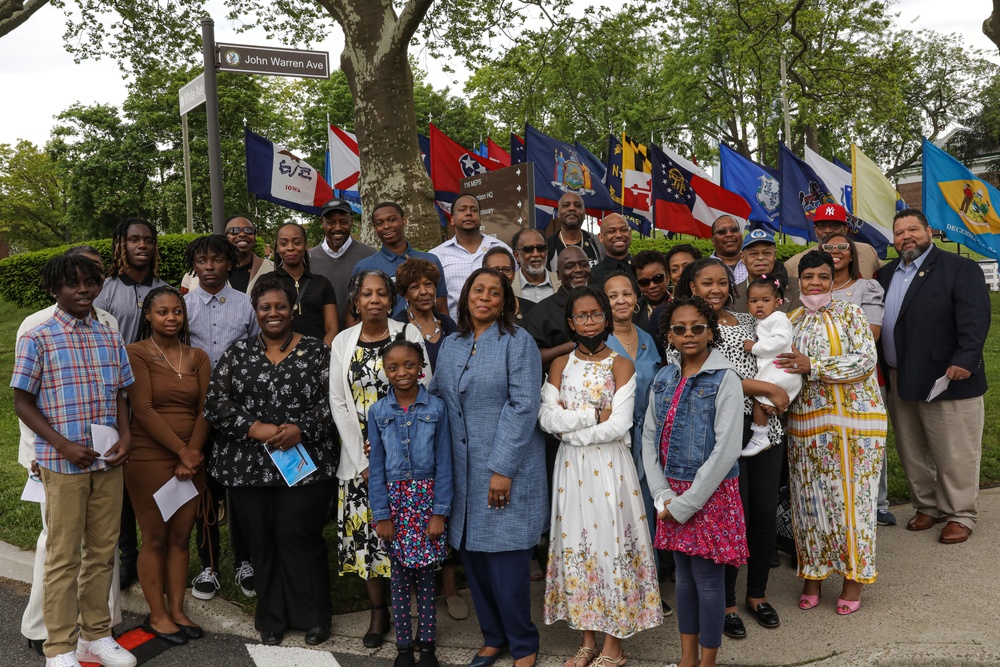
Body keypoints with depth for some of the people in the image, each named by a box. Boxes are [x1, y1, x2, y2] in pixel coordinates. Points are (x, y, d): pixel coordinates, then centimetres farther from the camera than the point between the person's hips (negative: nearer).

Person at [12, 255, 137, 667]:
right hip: (63, 463, -4)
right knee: (64, 556, 4)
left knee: (102, 551, 12)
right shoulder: (37, 339, -4)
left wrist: (126, 436, -3)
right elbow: (22, 403, -4)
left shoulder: (110, 338, 9)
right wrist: (63, 445, -14)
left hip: (109, 461, 4)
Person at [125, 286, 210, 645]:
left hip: (191, 459, 4)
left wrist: (192, 454, -10)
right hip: (149, 459, -4)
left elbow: (205, 409, 3)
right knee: (155, 539, 3)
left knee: (181, 537, 9)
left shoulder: (198, 357, 10)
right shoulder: (135, 353, -4)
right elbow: (144, 410, -12)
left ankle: (177, 611, 19)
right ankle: (157, 615, 16)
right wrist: (182, 451, -14)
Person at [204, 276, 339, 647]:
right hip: (249, 466, 2)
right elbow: (216, 404, 1)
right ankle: (271, 618, 25)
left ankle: (313, 616, 16)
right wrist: (254, 428, -12)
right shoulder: (237, 353, 9)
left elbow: (332, 401, -2)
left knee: (298, 536, -2)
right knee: (261, 541, 8)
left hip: (305, 463, -2)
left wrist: (301, 429, -16)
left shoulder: (316, 351, 3)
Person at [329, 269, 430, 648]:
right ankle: (378, 612, 20)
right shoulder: (342, 342, 5)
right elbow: (339, 403, 2)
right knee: (364, 529, 5)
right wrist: (362, 462, -5)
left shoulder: (409, 334, -3)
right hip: (359, 458, 3)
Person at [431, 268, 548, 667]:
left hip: (506, 469, -5)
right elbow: (434, 398, 14)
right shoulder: (451, 346, 11)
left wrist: (503, 468, -17)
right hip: (464, 469, 5)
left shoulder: (517, 341, -6)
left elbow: (523, 406, -13)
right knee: (472, 553, 10)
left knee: (505, 556, -1)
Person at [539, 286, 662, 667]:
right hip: (571, 466, 3)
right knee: (576, 543, 8)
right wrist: (594, 415, -14)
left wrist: (570, 430, -10)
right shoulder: (560, 365, 7)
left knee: (610, 541, 1)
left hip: (610, 465, -3)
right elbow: (547, 418, -6)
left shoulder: (621, 365, -3)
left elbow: (619, 426, -13)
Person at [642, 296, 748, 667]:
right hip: (673, 492, 5)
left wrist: (687, 503, -16)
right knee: (684, 575, 16)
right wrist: (663, 495, -6)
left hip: (711, 493, -5)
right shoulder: (664, 378, 5)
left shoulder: (724, 378, -12)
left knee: (708, 580, 4)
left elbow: (727, 448, -18)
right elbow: (649, 438, 5)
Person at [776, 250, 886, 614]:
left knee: (851, 495, 3)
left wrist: (813, 365, -19)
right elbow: (784, 370, 11)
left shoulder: (850, 314, -1)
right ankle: (812, 574, 20)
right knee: (810, 497, 6)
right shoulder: (791, 321, 10)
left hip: (854, 419, -3)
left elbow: (866, 360, -13)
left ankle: (854, 576, 18)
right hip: (806, 420, 3)